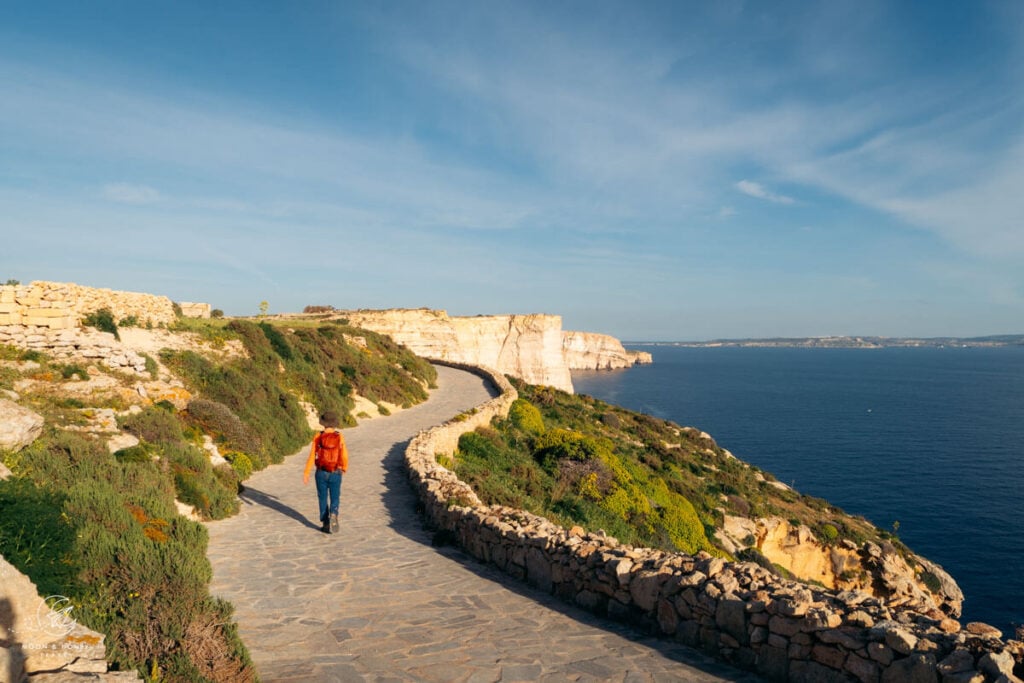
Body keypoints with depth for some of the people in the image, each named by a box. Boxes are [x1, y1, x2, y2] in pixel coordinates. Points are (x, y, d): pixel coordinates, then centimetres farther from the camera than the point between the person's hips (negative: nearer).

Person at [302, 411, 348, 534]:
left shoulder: (317, 438, -9)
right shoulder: (340, 437, -10)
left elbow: (311, 457, -8)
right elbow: (344, 456, -6)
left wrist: (306, 473, 0)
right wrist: (345, 468, 14)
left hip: (321, 473, 1)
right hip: (335, 474, -1)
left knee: (323, 499, 14)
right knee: (335, 499, 10)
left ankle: (325, 524, 16)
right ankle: (333, 515, -18)